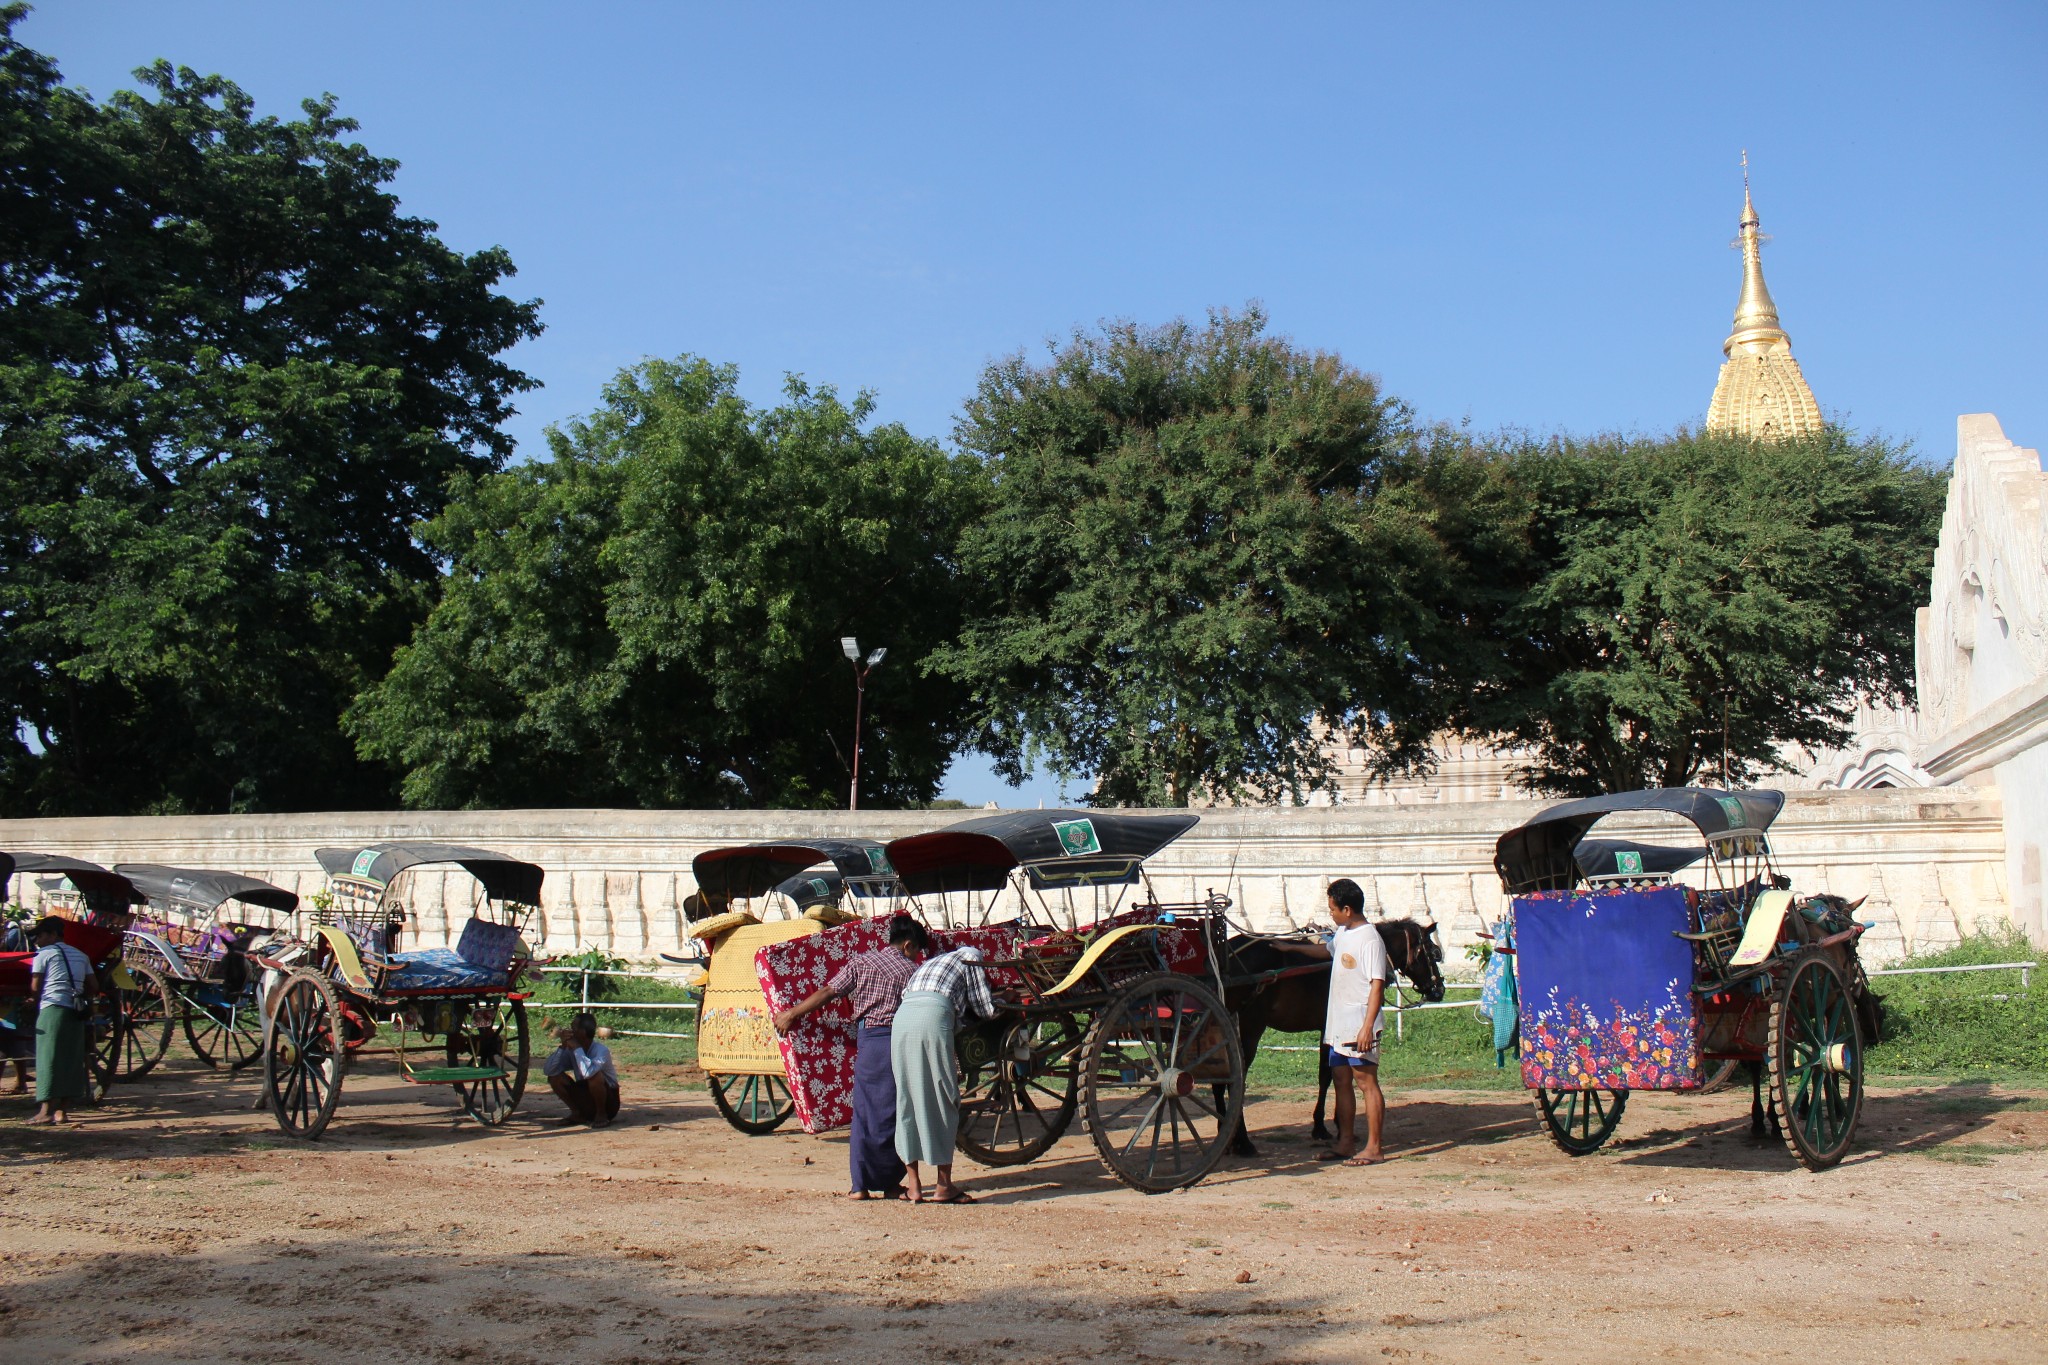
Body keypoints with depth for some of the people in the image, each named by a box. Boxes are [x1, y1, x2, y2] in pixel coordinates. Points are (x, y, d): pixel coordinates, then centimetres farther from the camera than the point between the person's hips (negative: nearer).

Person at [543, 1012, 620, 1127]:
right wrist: (562, 1047, -21)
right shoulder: (570, 1050, -4)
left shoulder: (601, 1050, -23)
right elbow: (547, 1071, -11)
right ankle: (577, 1113, 5)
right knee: (554, 1078, -8)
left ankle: (601, 1115, -12)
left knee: (594, 1076, -35)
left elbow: (588, 1072, -43)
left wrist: (577, 1048, -30)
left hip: (608, 1102, -6)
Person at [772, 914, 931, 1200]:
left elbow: (827, 993, 3)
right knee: (895, 1114, 7)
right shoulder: (913, 970, 6)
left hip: (869, 1039, 1)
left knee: (864, 1112, 7)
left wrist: (790, 1015, 9)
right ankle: (891, 1184, 9)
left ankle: (861, 1185, 6)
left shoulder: (862, 963, 8)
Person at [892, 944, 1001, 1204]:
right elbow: (986, 1010, 16)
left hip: (902, 1015, 6)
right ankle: (943, 1186, 4)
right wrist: (1003, 1003, 38)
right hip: (933, 1019, -6)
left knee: (906, 1102, 10)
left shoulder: (931, 963, 37)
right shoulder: (971, 961, 20)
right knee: (942, 1102, 3)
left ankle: (913, 1187, 11)